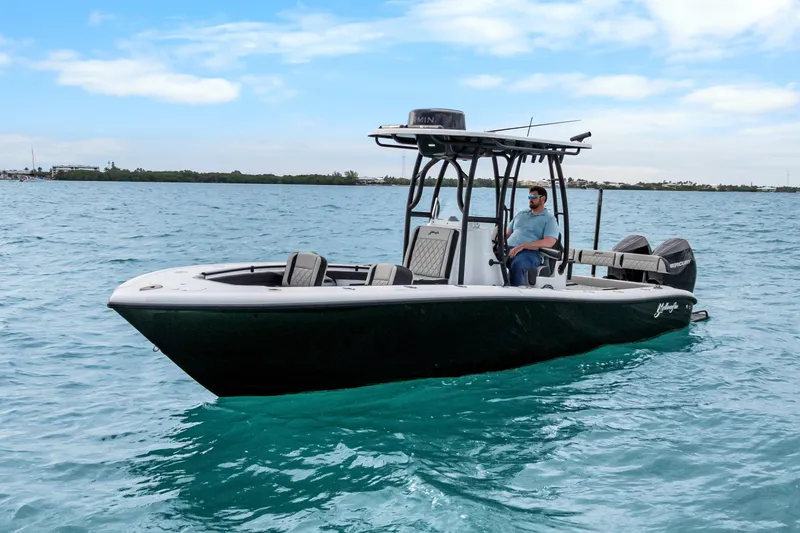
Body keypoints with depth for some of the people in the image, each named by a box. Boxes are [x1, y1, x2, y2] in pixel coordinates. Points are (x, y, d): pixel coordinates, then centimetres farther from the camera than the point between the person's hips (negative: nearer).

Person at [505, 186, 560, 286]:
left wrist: (522, 246, -17)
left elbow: (549, 242, -7)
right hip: (509, 249, 5)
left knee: (517, 265, -41)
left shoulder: (549, 219, 9)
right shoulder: (520, 214, 29)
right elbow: (507, 233, 31)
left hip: (530, 252, -5)